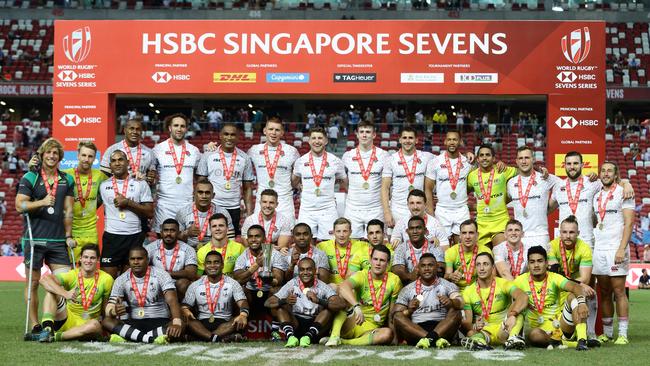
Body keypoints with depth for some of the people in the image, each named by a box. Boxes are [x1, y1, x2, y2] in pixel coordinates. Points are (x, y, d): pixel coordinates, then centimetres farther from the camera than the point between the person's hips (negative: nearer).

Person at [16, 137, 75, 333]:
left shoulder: (67, 180, 12)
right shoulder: (30, 178, 2)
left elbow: (68, 210, 12)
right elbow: (19, 206, -5)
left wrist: (68, 235, 5)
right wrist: (42, 202, -19)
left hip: (58, 240, 3)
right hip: (34, 238, -3)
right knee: (33, 282, 1)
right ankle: (34, 325, 6)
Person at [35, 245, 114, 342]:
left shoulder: (106, 279, -6)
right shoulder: (72, 275, -8)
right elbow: (44, 279, -24)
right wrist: (65, 293, -37)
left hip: (85, 324, 0)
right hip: (67, 320, 0)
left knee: (95, 325, -36)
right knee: (52, 290, -19)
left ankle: (54, 336, -31)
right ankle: (47, 327, -35)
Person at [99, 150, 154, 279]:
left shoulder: (140, 184, 5)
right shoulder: (103, 185, 8)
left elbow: (150, 213, -1)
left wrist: (128, 203, -10)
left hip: (135, 237, 0)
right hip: (111, 236, 0)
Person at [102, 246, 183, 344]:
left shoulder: (161, 275, -5)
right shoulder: (121, 280, 2)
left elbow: (172, 300, -17)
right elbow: (108, 309, -2)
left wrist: (177, 323, -37)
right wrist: (114, 311, -30)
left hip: (160, 322, -2)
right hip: (134, 323, 2)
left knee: (180, 327, -34)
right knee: (106, 321, -25)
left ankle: (127, 337, -38)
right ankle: (150, 338, -41)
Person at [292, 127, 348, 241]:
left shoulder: (335, 161, 3)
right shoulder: (301, 161, 6)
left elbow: (344, 182, 16)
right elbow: (294, 181, 23)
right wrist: (301, 189, 12)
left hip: (328, 210, -1)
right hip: (306, 210, 1)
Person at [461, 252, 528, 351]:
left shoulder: (503, 283, -2)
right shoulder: (468, 292, 3)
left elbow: (524, 297, -22)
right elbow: (467, 322, -3)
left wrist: (512, 315, -40)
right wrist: (474, 327, -29)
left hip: (505, 328, 0)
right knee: (471, 333, -33)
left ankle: (512, 338, -50)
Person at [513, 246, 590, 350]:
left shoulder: (554, 278, -5)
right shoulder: (521, 281, 0)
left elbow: (575, 287, -22)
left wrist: (582, 302, -44)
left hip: (561, 326, 1)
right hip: (540, 329, -1)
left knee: (573, 296, -23)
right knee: (534, 334, -38)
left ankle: (582, 339, -30)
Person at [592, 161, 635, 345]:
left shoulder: (623, 192, -2)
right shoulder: (596, 196, 16)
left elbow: (629, 223, -9)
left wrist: (622, 249, -17)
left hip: (616, 248, -5)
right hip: (599, 249, 5)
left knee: (619, 292, -5)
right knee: (604, 293, 7)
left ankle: (622, 334, -2)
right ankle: (607, 333, 13)